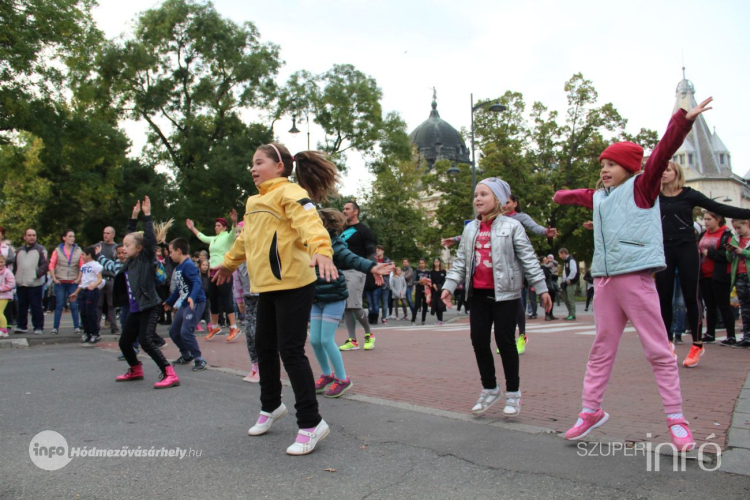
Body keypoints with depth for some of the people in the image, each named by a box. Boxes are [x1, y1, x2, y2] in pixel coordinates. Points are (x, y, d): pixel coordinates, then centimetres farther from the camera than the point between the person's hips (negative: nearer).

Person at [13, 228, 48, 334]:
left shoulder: (40, 249, 2)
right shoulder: (19, 251, 17)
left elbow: (45, 264, -6)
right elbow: (15, 265, 20)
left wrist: (37, 274, -15)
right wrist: (15, 277, 10)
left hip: (35, 284, -5)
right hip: (20, 284, 5)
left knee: (36, 307, -3)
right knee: (22, 306, 11)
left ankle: (39, 327, 2)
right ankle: (22, 326, 19)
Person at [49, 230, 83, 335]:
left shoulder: (78, 251, 4)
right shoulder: (58, 250, 3)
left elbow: (82, 266, 3)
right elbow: (51, 265, 1)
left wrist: (78, 279, -5)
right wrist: (54, 278, -7)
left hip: (73, 282, 0)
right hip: (60, 282, 0)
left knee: (74, 305, 1)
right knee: (59, 305, 3)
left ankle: (77, 327, 4)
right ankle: (55, 327, 9)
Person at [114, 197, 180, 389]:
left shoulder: (146, 258, -8)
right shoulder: (130, 261, 9)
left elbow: (149, 239, -19)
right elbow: (131, 236, 20)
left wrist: (147, 215, -15)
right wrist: (133, 217, 18)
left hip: (149, 307, -9)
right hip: (135, 309, 9)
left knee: (145, 341, -18)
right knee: (124, 342, 16)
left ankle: (170, 375, -16)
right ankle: (136, 370, 38)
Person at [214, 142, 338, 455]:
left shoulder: (290, 193, -10)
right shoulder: (255, 201, 19)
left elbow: (309, 222, -29)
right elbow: (247, 237, 34)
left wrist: (321, 250, -48)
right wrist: (229, 262, 46)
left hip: (293, 284, -9)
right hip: (266, 286, 9)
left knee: (290, 350, -10)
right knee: (264, 346, 18)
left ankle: (311, 423, 2)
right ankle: (271, 407, 39)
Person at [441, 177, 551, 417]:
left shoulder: (512, 226, -1)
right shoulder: (470, 229, 12)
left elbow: (529, 259, -3)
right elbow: (460, 261, 12)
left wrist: (541, 288, -7)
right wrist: (449, 286, 1)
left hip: (505, 292, -5)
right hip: (478, 293, 5)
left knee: (505, 340, -1)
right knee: (478, 340, 4)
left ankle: (513, 393, 14)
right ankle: (490, 389, 20)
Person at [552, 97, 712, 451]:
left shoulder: (641, 186, 3)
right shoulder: (598, 197, 20)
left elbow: (663, 152, -12)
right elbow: (576, 196, 42)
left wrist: (682, 120, -24)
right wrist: (562, 196, 59)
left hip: (636, 277, -6)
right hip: (604, 280, 6)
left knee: (658, 349, 0)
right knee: (601, 350, 11)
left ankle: (676, 418, 9)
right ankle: (591, 410, 19)